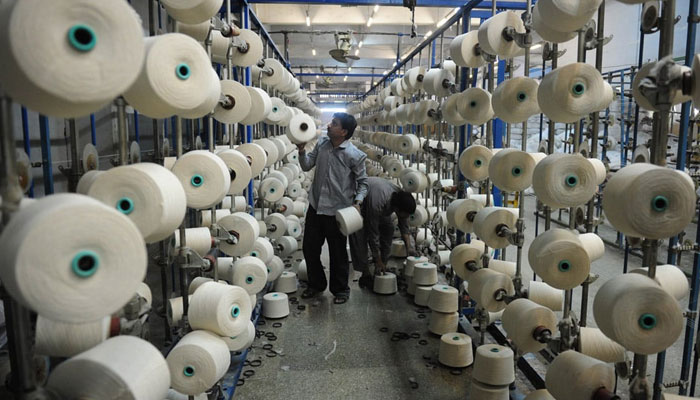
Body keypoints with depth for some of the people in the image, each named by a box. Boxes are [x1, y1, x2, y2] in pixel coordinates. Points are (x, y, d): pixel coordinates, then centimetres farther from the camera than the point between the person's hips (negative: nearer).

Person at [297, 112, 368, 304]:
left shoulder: (354, 155, -13)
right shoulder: (321, 143, 2)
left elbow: (362, 182, -4)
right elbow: (307, 166, 7)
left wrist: (358, 202, -19)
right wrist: (302, 151, -10)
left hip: (337, 211, -5)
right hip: (315, 206, 6)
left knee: (338, 253, 8)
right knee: (309, 248, 15)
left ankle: (340, 290, 28)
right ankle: (316, 284, 36)